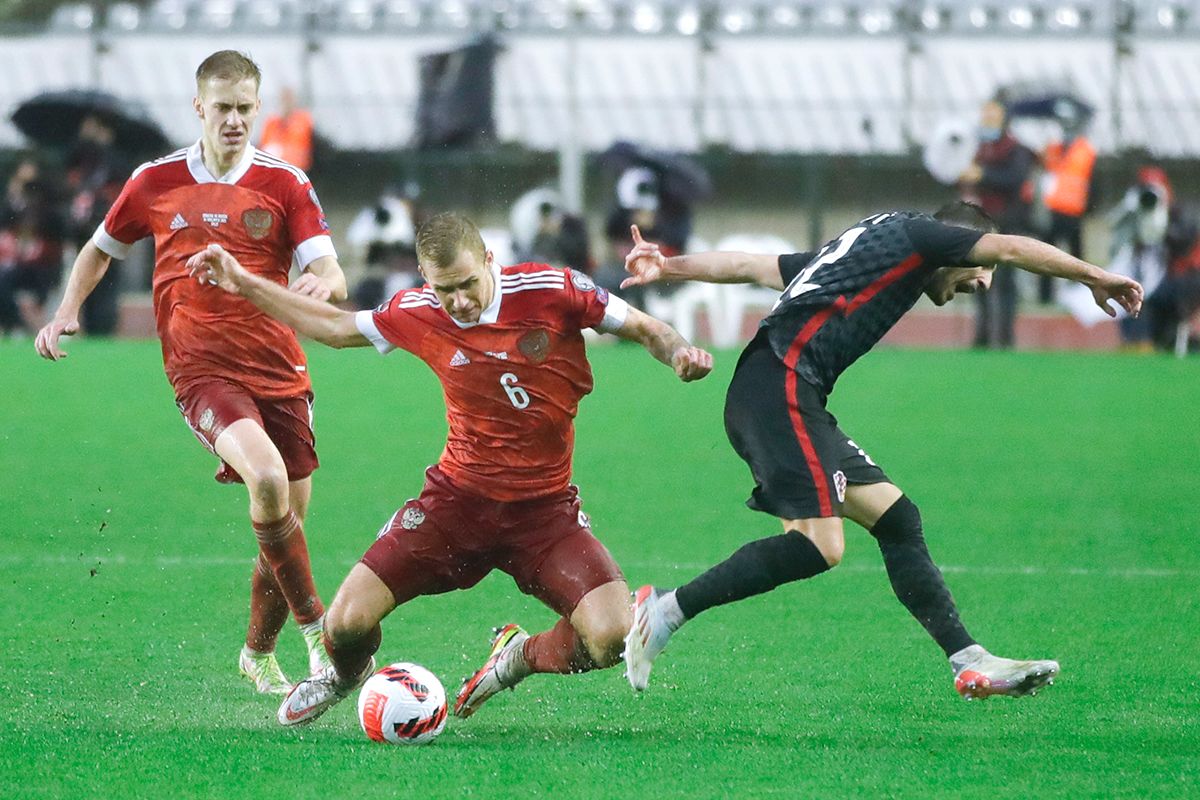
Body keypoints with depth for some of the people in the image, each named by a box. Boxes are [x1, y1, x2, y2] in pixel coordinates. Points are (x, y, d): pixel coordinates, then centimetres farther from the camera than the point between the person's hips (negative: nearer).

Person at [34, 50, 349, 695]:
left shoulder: (285, 184, 1)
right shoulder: (156, 181, 4)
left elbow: (331, 277, -9)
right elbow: (100, 249, 20)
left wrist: (323, 283, -33)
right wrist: (67, 311, 5)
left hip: (279, 370, 2)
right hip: (200, 369, -2)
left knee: (288, 519, 6)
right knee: (267, 476, -29)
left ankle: (258, 655, 30)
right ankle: (314, 626, -16)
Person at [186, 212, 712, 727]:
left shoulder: (551, 291, -12)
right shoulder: (417, 314, -5)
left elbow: (644, 328, 0)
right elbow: (334, 327, 13)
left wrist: (678, 353, -23)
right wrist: (242, 284, 12)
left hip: (543, 507, -1)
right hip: (457, 499, 1)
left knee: (610, 638, -21)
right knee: (347, 622, -11)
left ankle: (521, 656, 14)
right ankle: (347, 674, 30)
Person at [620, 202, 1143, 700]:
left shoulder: (860, 248, 29)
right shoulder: (910, 234, 5)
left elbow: (748, 266, 28)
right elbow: (1010, 248, -2)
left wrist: (667, 269, 27)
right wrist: (1094, 276, 8)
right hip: (781, 389, -10)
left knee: (896, 517, 6)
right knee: (818, 546, -19)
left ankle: (971, 665, 3)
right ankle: (667, 611, -15)